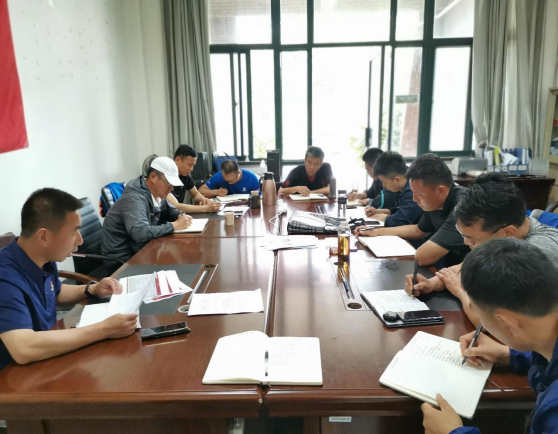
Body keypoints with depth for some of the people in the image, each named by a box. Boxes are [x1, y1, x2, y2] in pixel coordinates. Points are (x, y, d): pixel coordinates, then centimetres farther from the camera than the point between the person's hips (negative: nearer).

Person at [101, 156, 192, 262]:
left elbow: (168, 209, 18)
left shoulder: (155, 192, 0)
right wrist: (175, 225, -28)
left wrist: (180, 216, -5)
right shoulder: (135, 198, -26)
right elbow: (140, 233, -38)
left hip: (138, 248, 8)